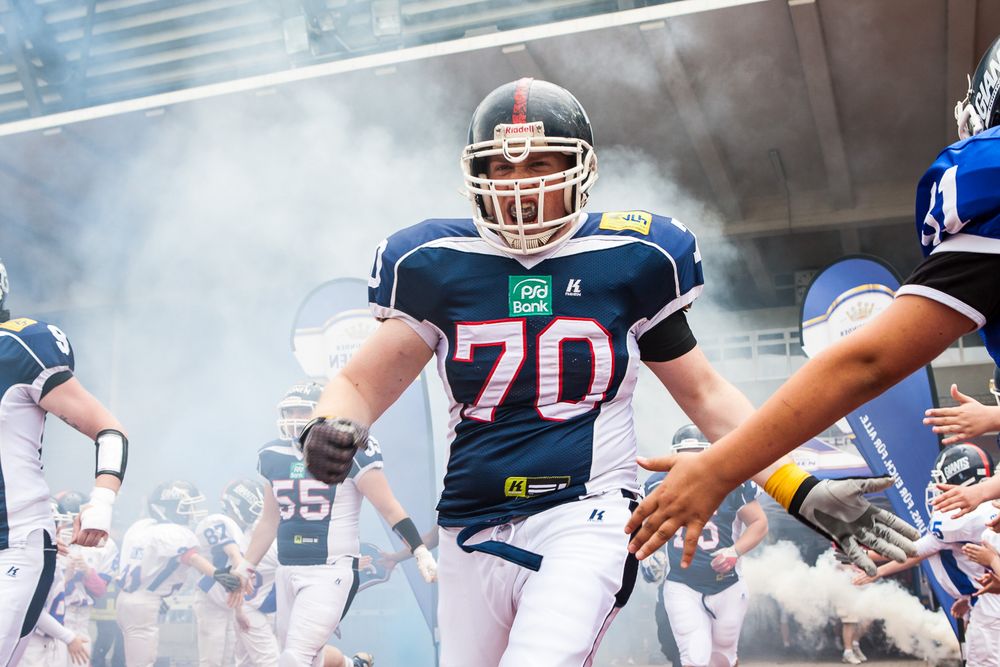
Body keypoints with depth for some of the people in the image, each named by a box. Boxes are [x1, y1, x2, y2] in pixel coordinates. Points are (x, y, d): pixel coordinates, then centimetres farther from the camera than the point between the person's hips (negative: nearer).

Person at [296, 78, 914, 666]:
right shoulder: (437, 264, 3)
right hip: (474, 531, 3)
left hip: (584, 519, -2)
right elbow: (362, 383, 5)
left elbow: (707, 395, 9)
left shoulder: (629, 260, 1)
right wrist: (329, 430, -18)